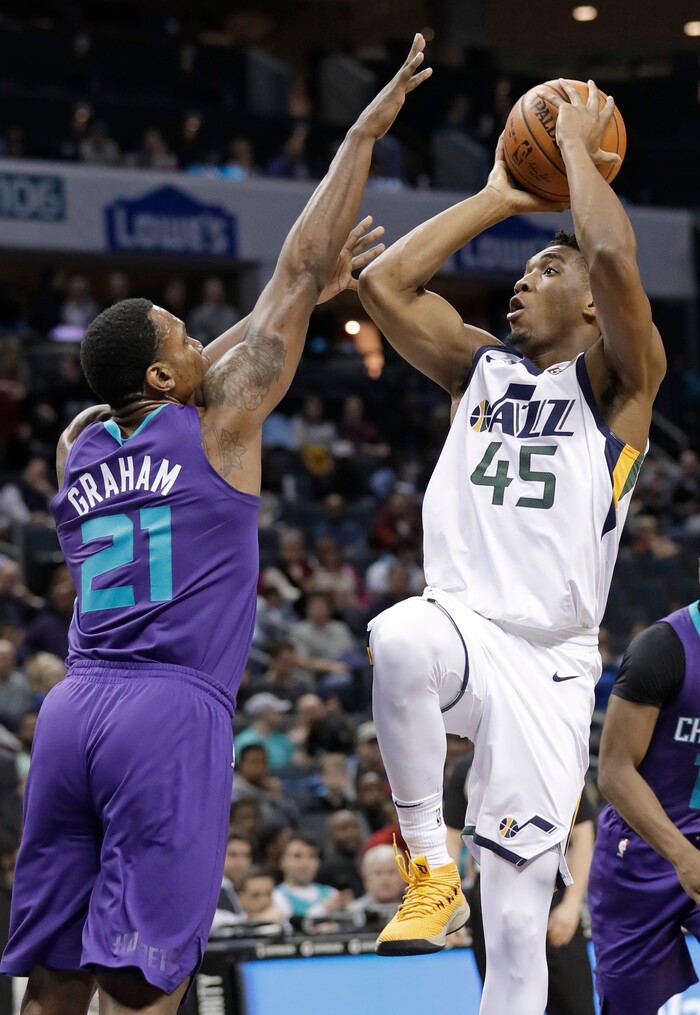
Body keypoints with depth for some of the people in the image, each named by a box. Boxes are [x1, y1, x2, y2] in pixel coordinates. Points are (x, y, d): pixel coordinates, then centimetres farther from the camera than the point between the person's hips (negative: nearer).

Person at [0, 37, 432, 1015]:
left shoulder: (79, 445, 17)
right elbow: (295, 269, 6)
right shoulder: (217, 427, 1)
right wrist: (365, 133, 12)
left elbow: (197, 375, 35)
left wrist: (313, 291, 41)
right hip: (173, 713, -6)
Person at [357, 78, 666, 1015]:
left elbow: (614, 255, -14)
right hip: (464, 624, 2)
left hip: (549, 667, -2)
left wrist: (578, 150, 1)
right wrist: (498, 198, 13)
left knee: (518, 932, -4)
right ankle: (429, 870, -23)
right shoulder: (481, 366, 17)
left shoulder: (617, 382, 4)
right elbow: (385, 283, 8)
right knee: (401, 639, -38)